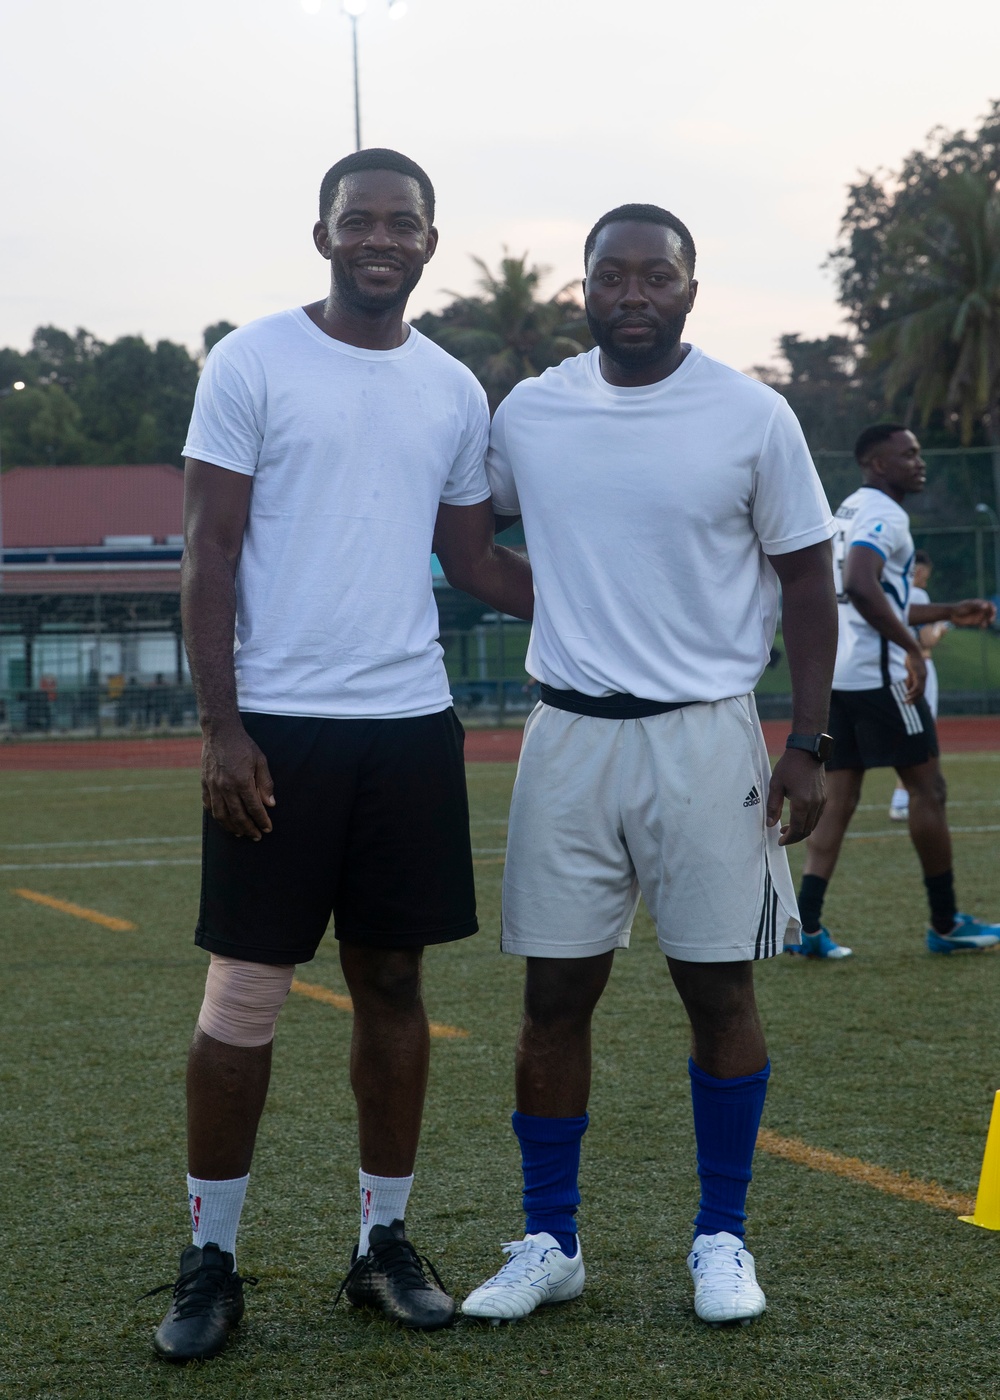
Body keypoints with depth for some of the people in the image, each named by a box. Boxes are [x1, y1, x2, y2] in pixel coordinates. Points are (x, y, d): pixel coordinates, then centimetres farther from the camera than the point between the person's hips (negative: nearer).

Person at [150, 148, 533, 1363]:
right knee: (244, 992, -1)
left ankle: (385, 1242, 20)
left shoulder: (455, 392, 10)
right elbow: (210, 553, -4)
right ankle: (210, 1260, 11)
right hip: (278, 726, -4)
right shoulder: (253, 362, -3)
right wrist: (219, 727, -11)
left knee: (393, 983, 9)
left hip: (411, 726, 4)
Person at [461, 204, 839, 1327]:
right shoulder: (528, 412, 4)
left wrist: (809, 742, -2)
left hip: (706, 734, -2)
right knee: (555, 992, 3)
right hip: (569, 735, 2)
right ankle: (548, 1243, 15)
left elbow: (806, 579, 3)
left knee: (719, 989, 2)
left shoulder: (753, 416, -2)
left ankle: (722, 1239, 17)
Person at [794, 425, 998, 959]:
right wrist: (912, 646, -25)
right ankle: (946, 924, 9)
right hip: (877, 673, -9)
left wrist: (949, 612, 29)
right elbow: (861, 588, -30)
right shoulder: (883, 514, -12)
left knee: (840, 796, 6)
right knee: (928, 788, 2)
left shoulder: (850, 511, 20)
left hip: (837, 672, 9)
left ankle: (808, 925, -1)